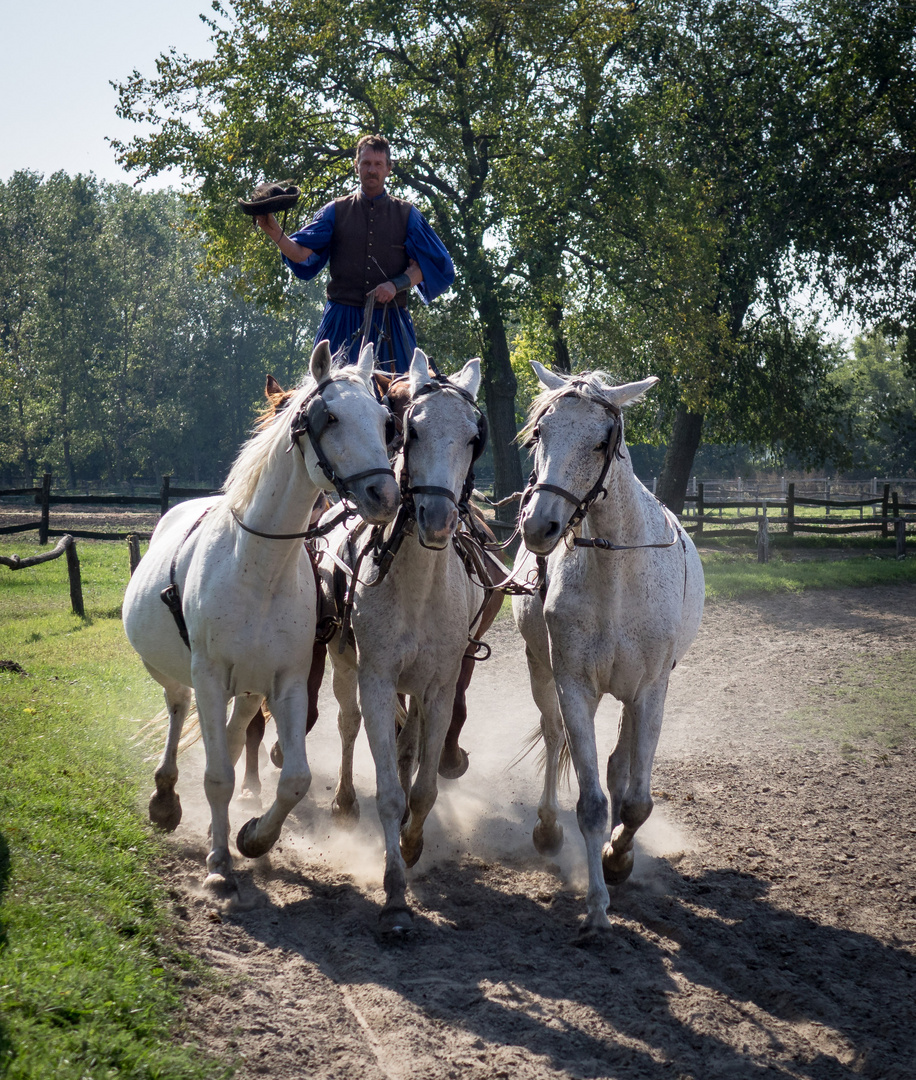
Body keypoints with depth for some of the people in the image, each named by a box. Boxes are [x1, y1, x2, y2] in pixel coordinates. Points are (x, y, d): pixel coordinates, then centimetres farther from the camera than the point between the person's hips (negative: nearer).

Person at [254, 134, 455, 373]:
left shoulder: (406, 215, 12)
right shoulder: (336, 211, 11)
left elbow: (425, 264, 6)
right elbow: (302, 253, 1)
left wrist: (396, 284, -12)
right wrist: (275, 233, -17)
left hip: (389, 322, 0)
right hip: (342, 322, 0)